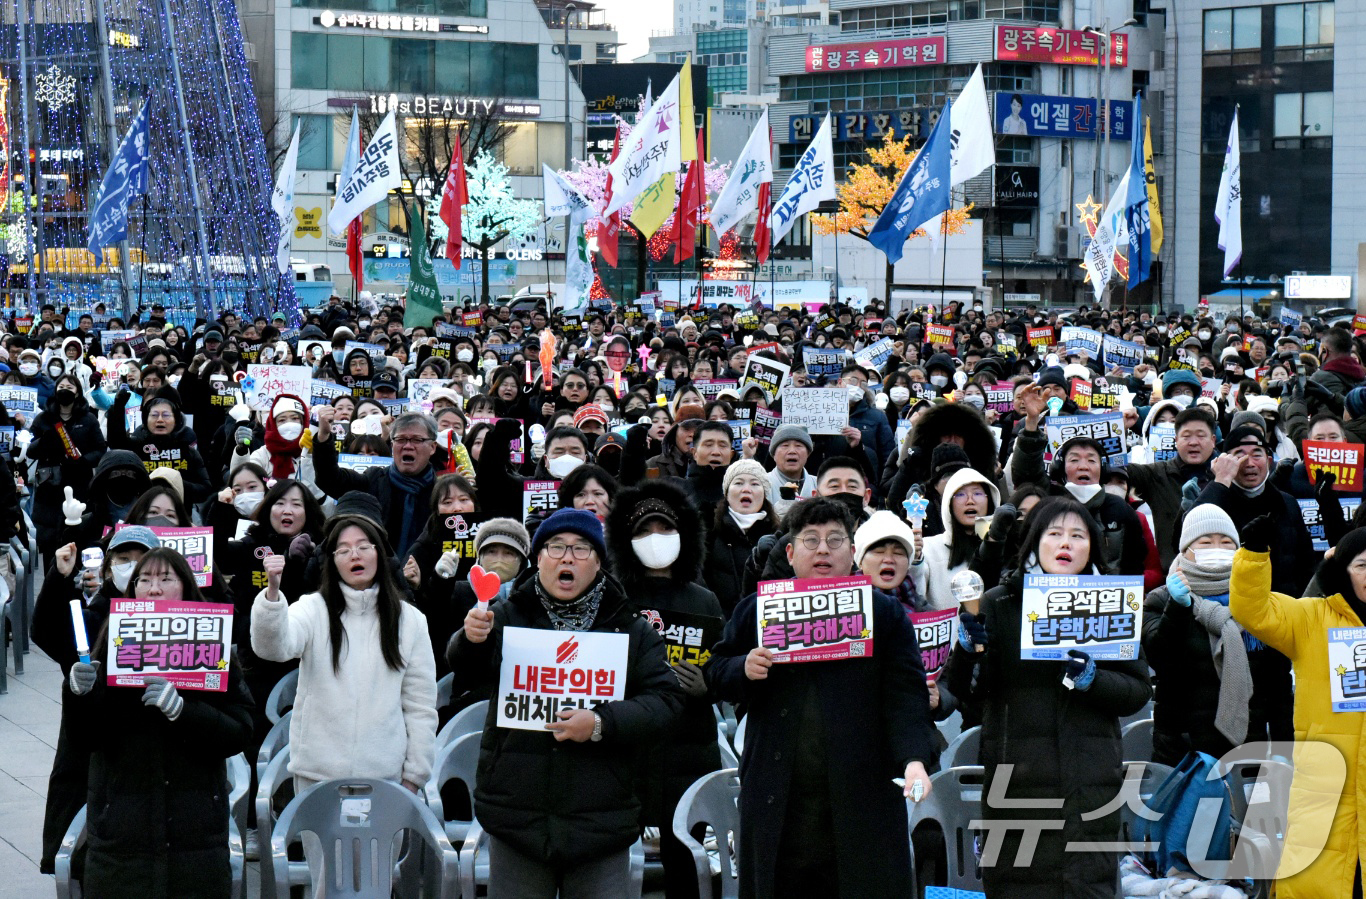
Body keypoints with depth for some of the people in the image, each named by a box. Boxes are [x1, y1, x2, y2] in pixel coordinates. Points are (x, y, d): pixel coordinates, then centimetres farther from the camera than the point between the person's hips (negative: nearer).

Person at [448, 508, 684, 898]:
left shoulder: (633, 631, 5)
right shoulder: (507, 617, 4)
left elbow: (666, 703, -4)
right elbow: (469, 674, -11)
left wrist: (602, 724, -20)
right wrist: (470, 641, -34)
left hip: (600, 819, 0)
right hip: (518, 817, 0)